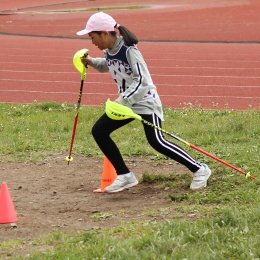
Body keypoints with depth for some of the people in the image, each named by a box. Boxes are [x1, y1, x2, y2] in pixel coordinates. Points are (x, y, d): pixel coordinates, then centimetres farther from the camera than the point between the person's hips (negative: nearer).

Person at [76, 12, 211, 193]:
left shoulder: (129, 50, -24)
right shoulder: (109, 51, 2)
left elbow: (142, 81, -29)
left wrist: (122, 101, -38)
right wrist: (91, 62, 8)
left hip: (145, 101, -9)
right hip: (126, 101, 9)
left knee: (156, 141, -20)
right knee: (99, 131, 2)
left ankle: (199, 170, -8)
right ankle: (125, 176, 9)